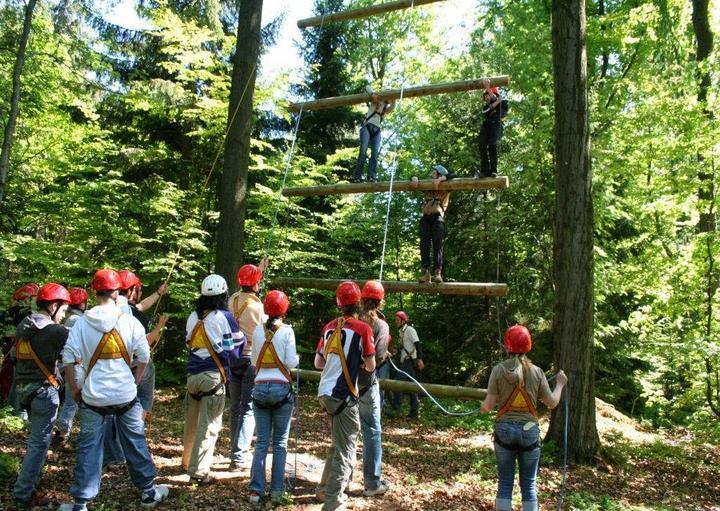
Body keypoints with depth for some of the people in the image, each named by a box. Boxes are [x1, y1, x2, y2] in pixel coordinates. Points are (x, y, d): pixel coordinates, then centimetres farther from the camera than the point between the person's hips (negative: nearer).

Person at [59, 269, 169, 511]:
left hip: (93, 396, 0)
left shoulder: (82, 323, -5)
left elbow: (69, 358, -6)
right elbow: (144, 356, -3)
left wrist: (74, 388, 5)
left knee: (88, 448, 11)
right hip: (125, 394, 0)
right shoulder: (130, 322, -6)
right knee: (136, 443, 13)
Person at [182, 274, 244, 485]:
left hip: (193, 374, 6)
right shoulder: (224, 317, -10)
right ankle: (199, 471, 0)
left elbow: (190, 343, 15)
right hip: (213, 376, -6)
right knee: (209, 425, -1)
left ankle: (188, 461, 37)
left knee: (192, 420, 20)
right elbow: (237, 343, -4)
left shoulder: (193, 317, 6)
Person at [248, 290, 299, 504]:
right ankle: (276, 490, 10)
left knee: (261, 441, 9)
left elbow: (254, 361, 8)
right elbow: (291, 362, -9)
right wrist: (297, 358, 12)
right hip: (281, 388, -2)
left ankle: (256, 489, 5)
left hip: (260, 387, 3)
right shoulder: (286, 330, -7)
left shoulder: (258, 330, 2)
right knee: (280, 442, 8)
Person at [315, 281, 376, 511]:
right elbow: (371, 366, -6)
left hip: (325, 393, 7)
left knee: (337, 444, 24)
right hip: (343, 395, -7)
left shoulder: (329, 327, 9)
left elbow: (318, 363, 13)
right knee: (345, 451, 1)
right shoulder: (363, 328, -9)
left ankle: (325, 489, 35)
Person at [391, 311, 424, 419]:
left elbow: (418, 344, -17)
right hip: (405, 361, 9)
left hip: (410, 361, -9)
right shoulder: (401, 331, 19)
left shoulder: (409, 329, -8)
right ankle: (414, 413, 12)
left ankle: (396, 408, -16)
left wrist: (420, 359, -24)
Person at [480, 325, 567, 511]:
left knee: (505, 483, 8)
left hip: (505, 429, 0)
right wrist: (560, 384, 22)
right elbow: (552, 403, 4)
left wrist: (483, 408, 16)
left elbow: (489, 404, -7)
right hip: (530, 431, 1)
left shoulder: (499, 370, -7)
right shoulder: (536, 371, -3)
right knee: (529, 484, 10)